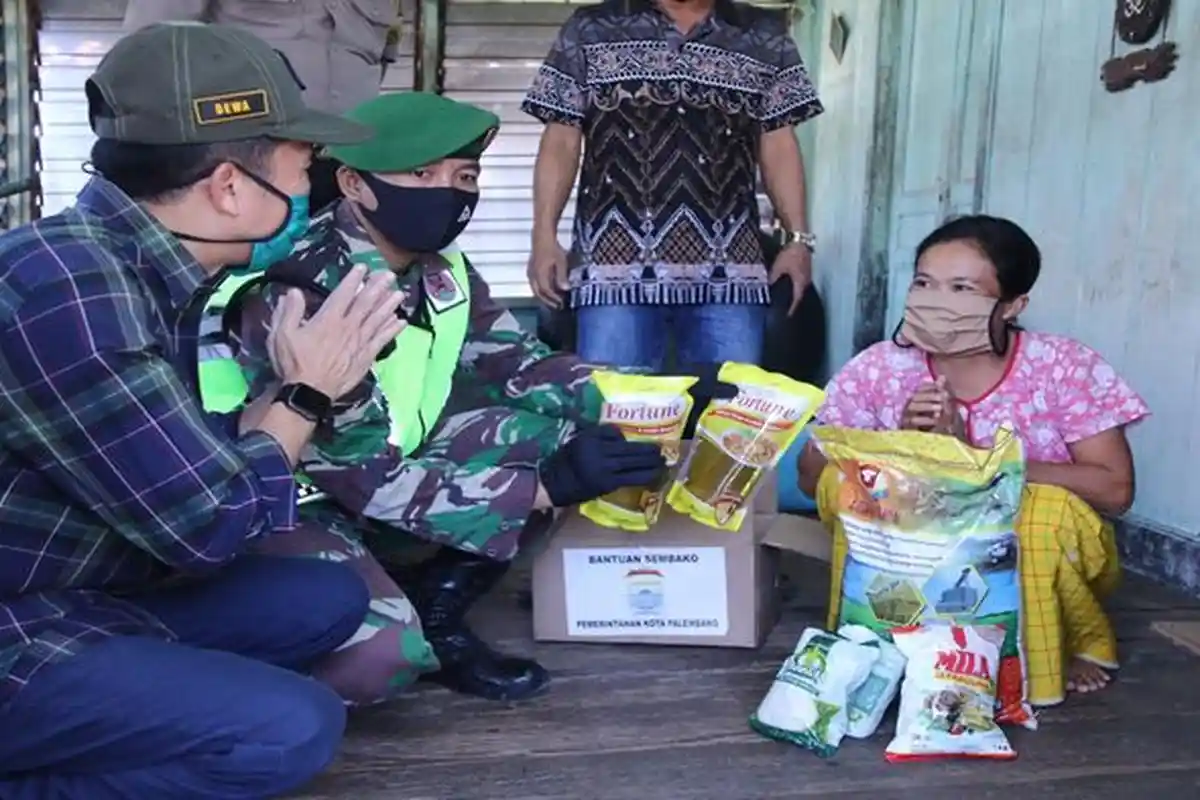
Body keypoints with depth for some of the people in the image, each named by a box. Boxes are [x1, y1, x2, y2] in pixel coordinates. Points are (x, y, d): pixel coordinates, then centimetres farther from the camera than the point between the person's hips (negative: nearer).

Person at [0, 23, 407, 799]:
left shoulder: (147, 270, 3)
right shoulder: (68, 286, -26)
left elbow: (207, 464, 9)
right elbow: (206, 525, -21)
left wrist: (310, 378, 0)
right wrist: (305, 394, -7)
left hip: (91, 593, 9)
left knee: (329, 598, 7)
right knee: (293, 729, -20)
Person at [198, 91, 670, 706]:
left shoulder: (440, 270, -4)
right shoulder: (299, 296, -27)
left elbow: (520, 368, 0)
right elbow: (369, 478, -28)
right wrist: (548, 487, -32)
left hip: (381, 467, 8)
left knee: (562, 426, -9)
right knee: (382, 655, -34)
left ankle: (436, 613, 1)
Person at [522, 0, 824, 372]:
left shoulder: (765, 37, 14)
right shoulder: (590, 30, 10)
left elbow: (778, 146, 12)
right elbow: (561, 143, 6)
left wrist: (799, 238, 2)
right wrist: (545, 235, -3)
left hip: (727, 268, 2)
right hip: (617, 262, -1)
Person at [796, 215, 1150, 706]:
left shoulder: (1065, 369, -15)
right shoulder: (878, 369, -10)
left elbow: (1115, 490, -22)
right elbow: (813, 476, -9)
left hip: (1043, 560, -1)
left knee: (1048, 510, -33)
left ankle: (1081, 644, -2)